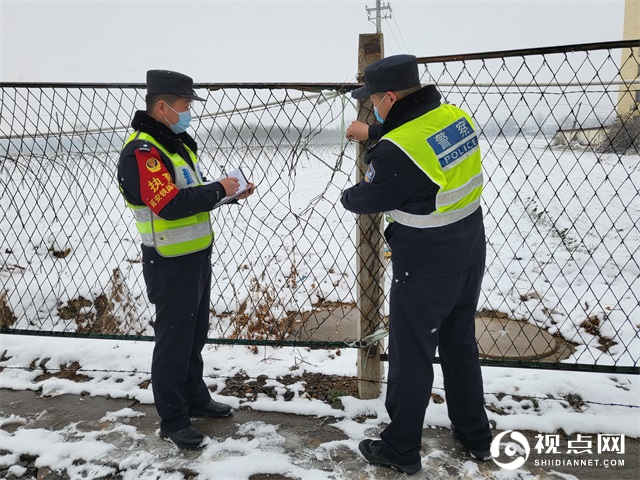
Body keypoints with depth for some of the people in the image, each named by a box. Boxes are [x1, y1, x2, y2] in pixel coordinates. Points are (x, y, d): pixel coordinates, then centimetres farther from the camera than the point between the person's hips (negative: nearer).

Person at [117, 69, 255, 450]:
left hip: (198, 255, 9)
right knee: (173, 342, 3)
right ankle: (173, 420, 18)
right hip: (170, 264, -9)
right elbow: (171, 204, -29)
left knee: (195, 335, 20)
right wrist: (219, 189, -19)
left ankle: (195, 399, 37)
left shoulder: (177, 141, 12)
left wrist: (231, 194, 2)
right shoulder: (141, 151, -19)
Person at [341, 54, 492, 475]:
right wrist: (374, 133, 25)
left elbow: (365, 200, -9)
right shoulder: (455, 116, -2)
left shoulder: (397, 151, -25)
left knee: (412, 357, 8)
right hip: (469, 257, 8)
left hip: (425, 269, -8)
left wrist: (348, 196, 12)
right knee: (461, 345, 22)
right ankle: (476, 436, 38)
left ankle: (401, 450, 25)